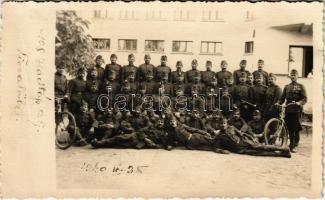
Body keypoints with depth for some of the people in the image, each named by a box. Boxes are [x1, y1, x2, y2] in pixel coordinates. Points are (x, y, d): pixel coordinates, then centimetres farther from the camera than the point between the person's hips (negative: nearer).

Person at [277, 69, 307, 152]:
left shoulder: (301, 86, 5)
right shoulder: (286, 87, 16)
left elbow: (305, 98, -5)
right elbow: (282, 98, 13)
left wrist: (299, 102, -24)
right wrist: (278, 103, -7)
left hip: (297, 110, -3)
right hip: (288, 110, 4)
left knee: (296, 128, -6)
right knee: (290, 128, 7)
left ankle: (295, 145, 0)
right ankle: (291, 144, 19)